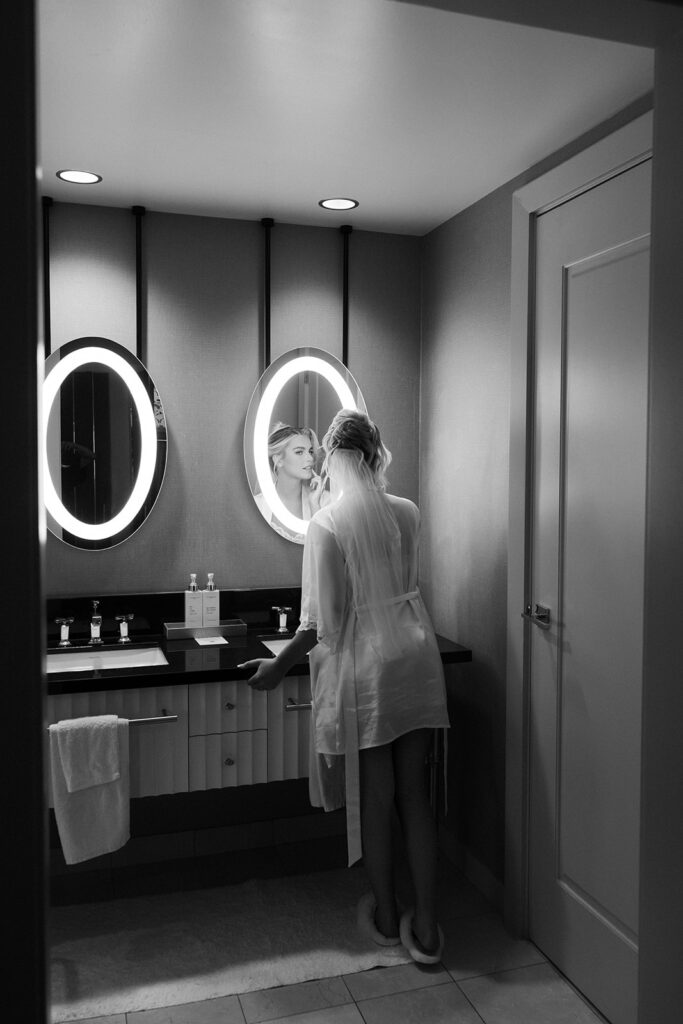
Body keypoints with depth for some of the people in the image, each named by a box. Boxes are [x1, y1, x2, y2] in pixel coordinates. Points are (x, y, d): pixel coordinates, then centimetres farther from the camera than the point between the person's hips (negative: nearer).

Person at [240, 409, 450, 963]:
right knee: (415, 795, 13)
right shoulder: (408, 512, 0)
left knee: (374, 799, 13)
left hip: (364, 668, -4)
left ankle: (386, 916, 33)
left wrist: (280, 666, -2)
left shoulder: (327, 523, -15)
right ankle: (426, 928, 21)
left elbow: (322, 622, -16)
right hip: (417, 658, 4)